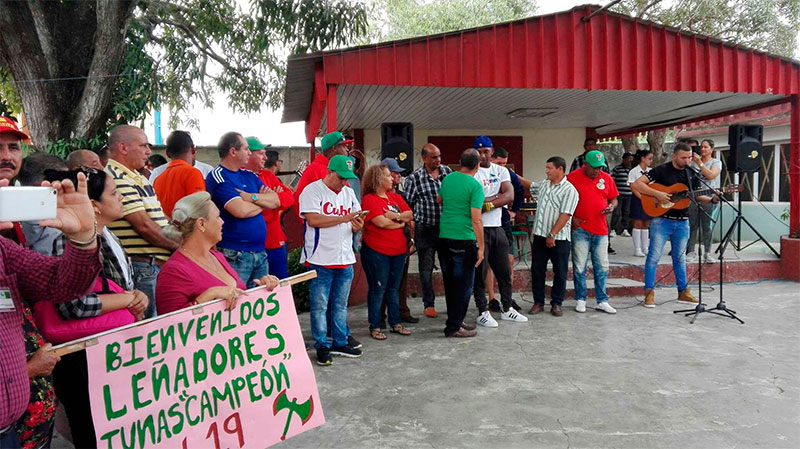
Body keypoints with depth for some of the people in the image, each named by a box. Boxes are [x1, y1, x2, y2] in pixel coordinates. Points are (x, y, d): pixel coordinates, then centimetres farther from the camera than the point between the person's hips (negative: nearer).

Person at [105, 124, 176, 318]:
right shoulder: (117, 179, -14)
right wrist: (177, 246, -9)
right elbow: (143, 225, -19)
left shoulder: (137, 178, 18)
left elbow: (159, 221, 21)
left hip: (156, 264, 10)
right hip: (141, 266, -10)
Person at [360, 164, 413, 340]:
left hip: (398, 251, 7)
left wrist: (394, 216, -14)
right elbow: (381, 222, -20)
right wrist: (400, 223, -4)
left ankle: (396, 323, 24)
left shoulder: (396, 197, 13)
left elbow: (410, 215, 4)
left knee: (393, 288, 14)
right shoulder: (369, 199, -10)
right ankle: (375, 327, 11)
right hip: (376, 252, -7)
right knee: (378, 289, 1)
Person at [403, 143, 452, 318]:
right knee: (426, 268, 7)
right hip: (425, 229, -2)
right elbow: (407, 205, -2)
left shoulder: (448, 171, 4)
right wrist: (410, 230, -3)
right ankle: (428, 305, 19)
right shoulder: (414, 177, -6)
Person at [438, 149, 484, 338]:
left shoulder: (447, 179, 8)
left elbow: (439, 199, 27)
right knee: (463, 285, 2)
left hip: (444, 237, 7)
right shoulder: (475, 186, -11)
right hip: (464, 240, -7)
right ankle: (453, 327, 6)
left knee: (450, 283, 16)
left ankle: (455, 320, 27)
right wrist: (481, 247, -11)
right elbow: (476, 219, -15)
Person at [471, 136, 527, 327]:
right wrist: (498, 198, -10)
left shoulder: (501, 171, 10)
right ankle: (483, 312, 10)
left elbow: (510, 196, -4)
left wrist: (488, 203, -15)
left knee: (504, 270, 13)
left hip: (498, 227, 6)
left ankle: (507, 309, 26)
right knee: (480, 272, 0)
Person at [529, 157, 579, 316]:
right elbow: (530, 187, 32)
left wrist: (552, 235, -21)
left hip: (559, 239, -6)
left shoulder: (569, 190, -11)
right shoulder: (544, 185, 11)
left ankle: (556, 304, 16)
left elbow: (565, 215, -18)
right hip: (540, 236, 6)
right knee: (537, 270, 7)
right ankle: (538, 303, 17)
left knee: (560, 272, 5)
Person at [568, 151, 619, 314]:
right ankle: (580, 299, 15)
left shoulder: (607, 178, 9)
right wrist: (572, 218, -8)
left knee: (602, 267, 6)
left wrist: (611, 206, -6)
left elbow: (613, 199, 17)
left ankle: (602, 301, 15)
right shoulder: (573, 177, -3)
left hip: (601, 230, 3)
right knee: (579, 266, 2)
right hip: (580, 229, -3)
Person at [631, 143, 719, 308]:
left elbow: (697, 197, 15)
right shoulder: (662, 170, -9)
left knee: (680, 258, 15)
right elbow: (636, 184, -16)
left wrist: (712, 199, -4)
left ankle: (683, 292, 24)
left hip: (682, 222, 5)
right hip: (662, 220, -5)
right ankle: (649, 293, 4)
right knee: (654, 256, -3)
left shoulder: (692, 174, 8)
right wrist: (657, 194, -23)